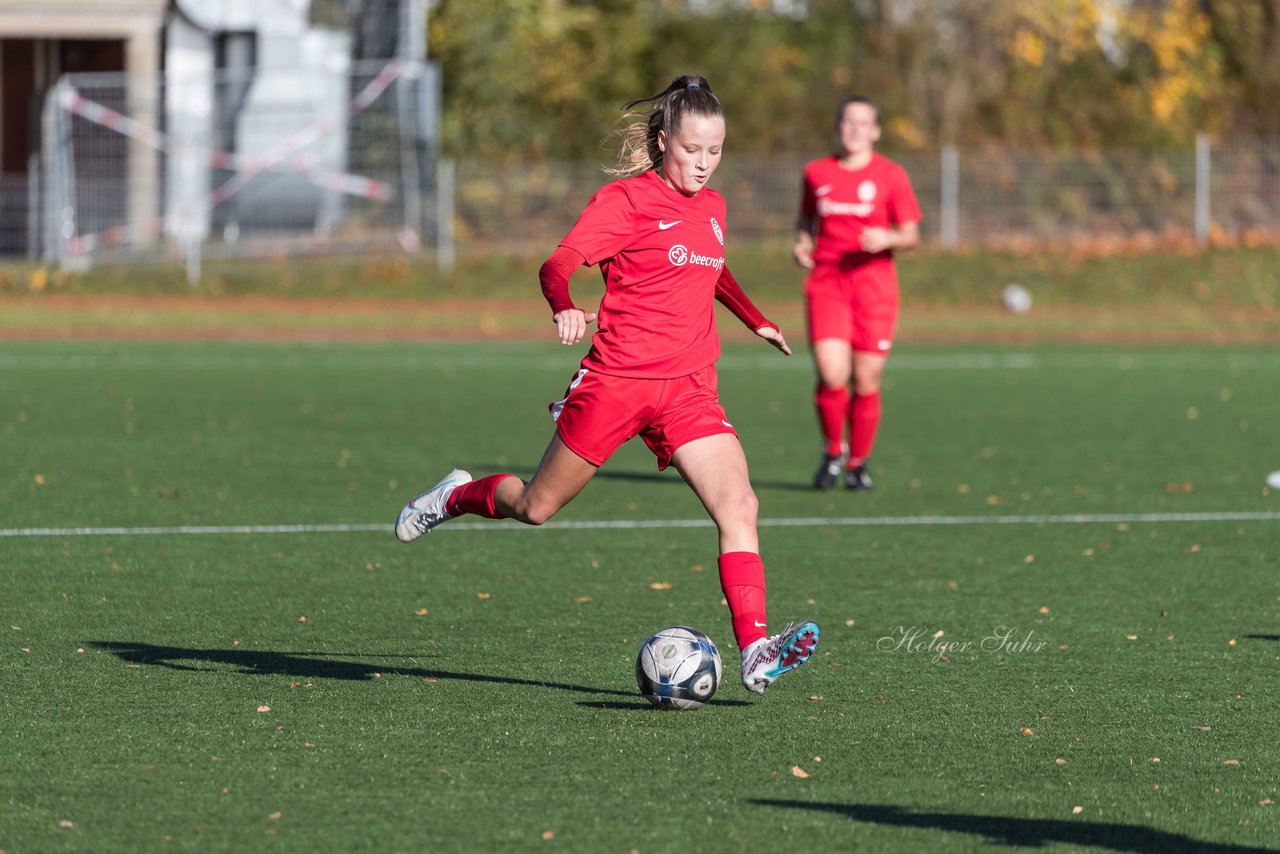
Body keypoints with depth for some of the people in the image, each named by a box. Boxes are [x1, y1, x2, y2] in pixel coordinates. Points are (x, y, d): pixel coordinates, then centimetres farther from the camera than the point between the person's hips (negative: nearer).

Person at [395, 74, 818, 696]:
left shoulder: (711, 207, 12)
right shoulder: (627, 199, -9)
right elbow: (557, 265, -20)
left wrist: (756, 321, 33)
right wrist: (564, 308, -39)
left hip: (688, 387, 5)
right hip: (616, 380, -5)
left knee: (738, 504, -17)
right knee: (537, 507, 9)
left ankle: (755, 650, -24)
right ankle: (458, 497, 42)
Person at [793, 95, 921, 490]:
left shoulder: (891, 176, 2)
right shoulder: (816, 173, 8)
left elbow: (911, 235, 3)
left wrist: (888, 239, -18)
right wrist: (802, 244, 3)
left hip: (873, 282, -1)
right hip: (826, 280, 1)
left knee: (866, 381, 0)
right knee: (831, 375, -15)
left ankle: (858, 463, 19)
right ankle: (832, 452, 10)